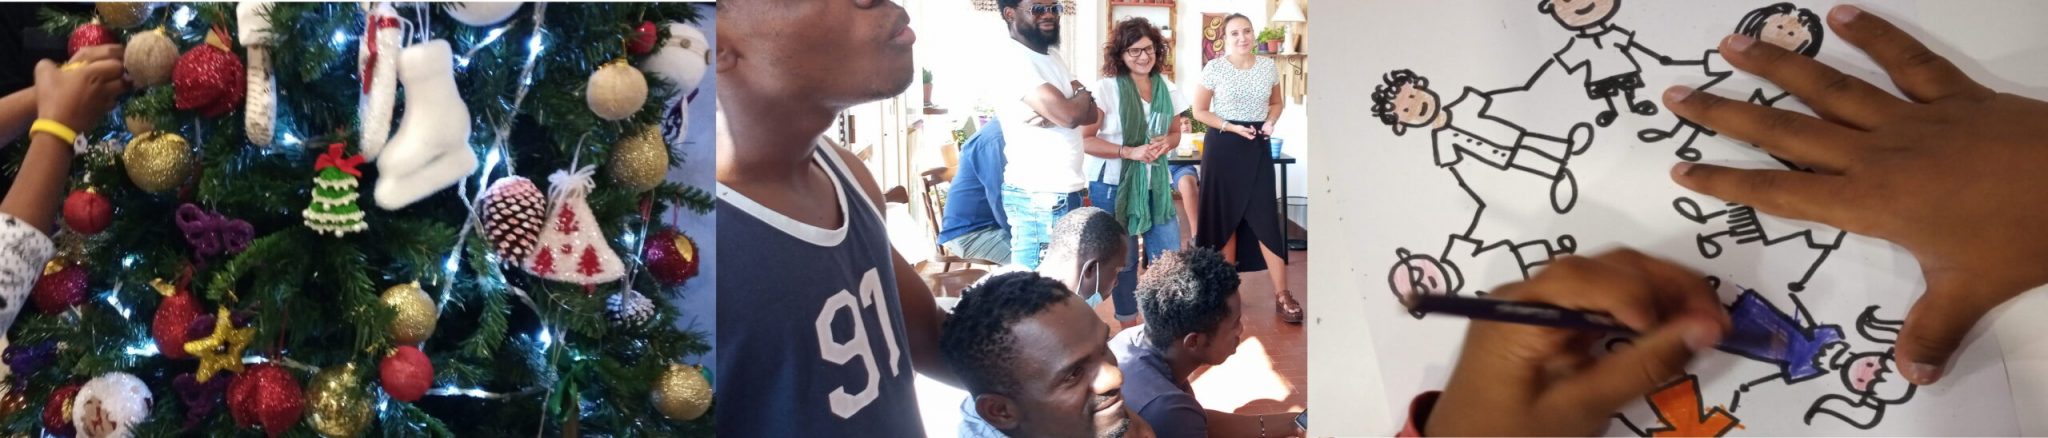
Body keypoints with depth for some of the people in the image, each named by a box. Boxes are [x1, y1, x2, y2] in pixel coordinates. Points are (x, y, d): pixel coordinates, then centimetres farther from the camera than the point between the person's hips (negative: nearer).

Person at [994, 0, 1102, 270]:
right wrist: (1082, 94, -1)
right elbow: (1069, 114, -23)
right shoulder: (1014, 60, -15)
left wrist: (1053, 114, -14)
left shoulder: (1051, 55, 15)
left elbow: (1091, 114, 7)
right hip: (1040, 196, -9)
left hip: (1062, 191, 9)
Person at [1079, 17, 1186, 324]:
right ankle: (1128, 327, 20)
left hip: (1155, 183, 4)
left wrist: (1165, 144, -8)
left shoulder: (1166, 87, 4)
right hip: (1113, 185, -4)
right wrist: (1131, 152, -22)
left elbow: (1175, 132, 16)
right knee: (1123, 260, 6)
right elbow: (1085, 139, -14)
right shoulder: (1106, 88, -12)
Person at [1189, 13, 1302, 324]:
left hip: (1258, 147, 2)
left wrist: (1270, 121, -4)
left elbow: (1276, 103, 18)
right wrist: (1231, 127, -15)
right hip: (1223, 147, -2)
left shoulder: (1267, 66, 4)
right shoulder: (1214, 68, -5)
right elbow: (1199, 111, -2)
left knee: (1266, 217, -4)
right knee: (1225, 217, 5)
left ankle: (1282, 295, -3)